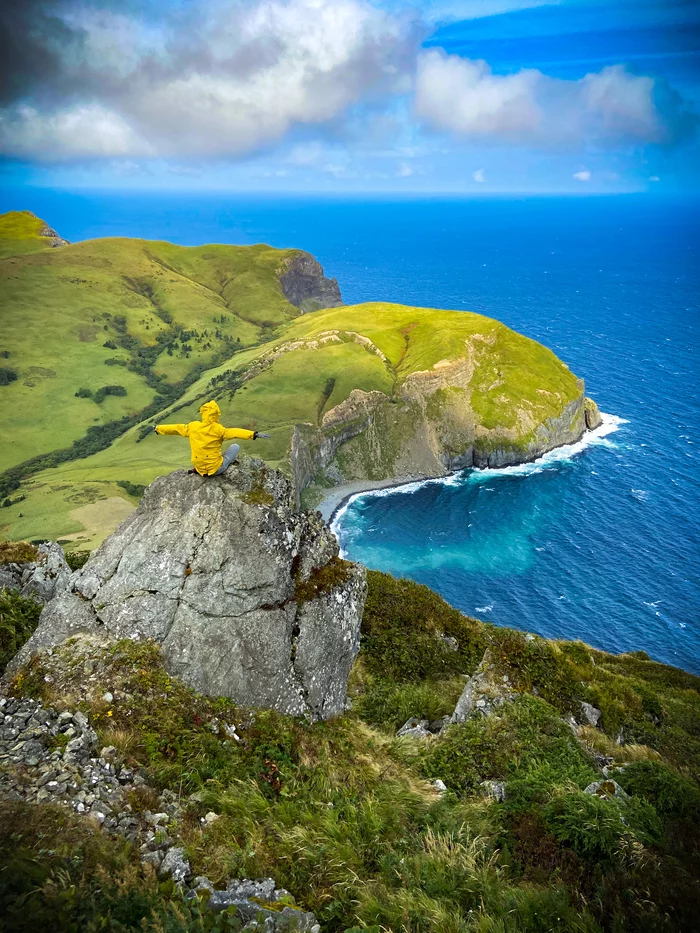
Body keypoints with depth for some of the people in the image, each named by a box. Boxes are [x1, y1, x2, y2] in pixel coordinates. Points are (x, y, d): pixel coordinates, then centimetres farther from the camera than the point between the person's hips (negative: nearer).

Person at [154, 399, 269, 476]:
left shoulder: (193, 427, -4)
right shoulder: (218, 429, -17)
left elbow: (175, 428, 9)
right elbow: (234, 432, -31)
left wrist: (158, 428, 25)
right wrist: (254, 434, -36)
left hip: (200, 469, 4)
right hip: (216, 469, -4)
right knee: (235, 446, 13)